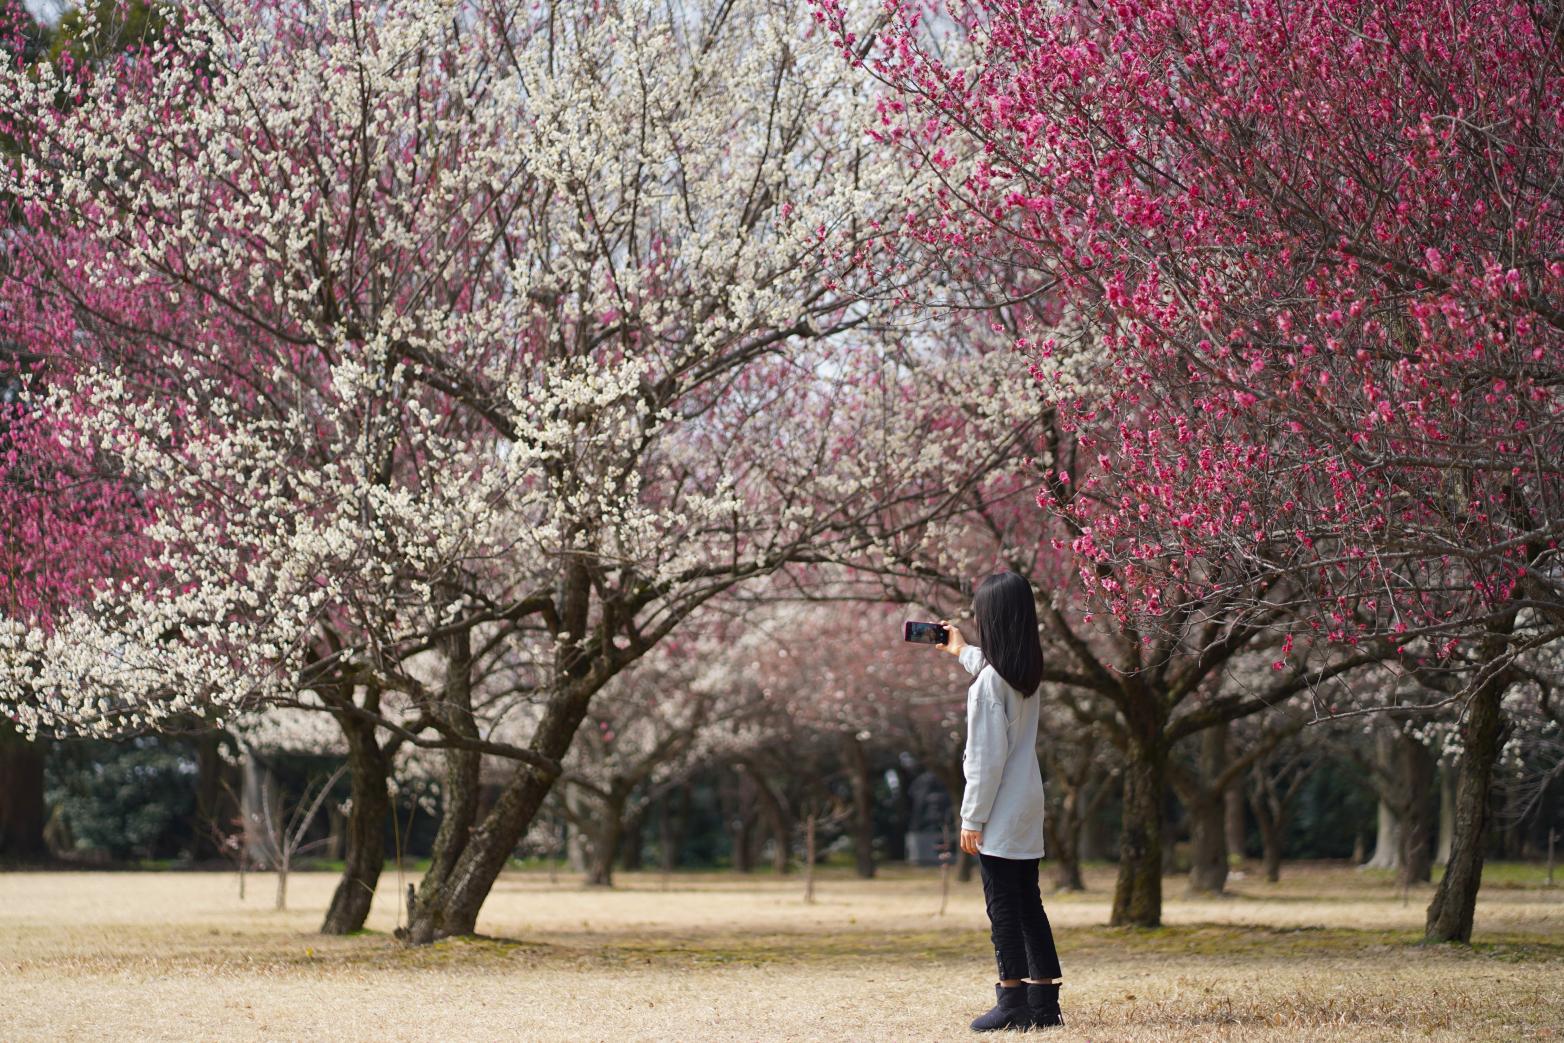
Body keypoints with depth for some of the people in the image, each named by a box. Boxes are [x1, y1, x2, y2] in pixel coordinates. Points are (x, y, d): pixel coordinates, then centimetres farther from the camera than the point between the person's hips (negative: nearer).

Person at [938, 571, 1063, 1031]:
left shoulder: (989, 681, -17)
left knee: (1004, 907, -4)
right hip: (1029, 808, 8)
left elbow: (987, 757, -18)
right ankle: (1044, 1001, 13)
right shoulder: (1026, 673, 8)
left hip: (1000, 815, -8)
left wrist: (972, 817, -13)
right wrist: (962, 652, 48)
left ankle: (1013, 1004, -4)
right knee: (1028, 905, 11)